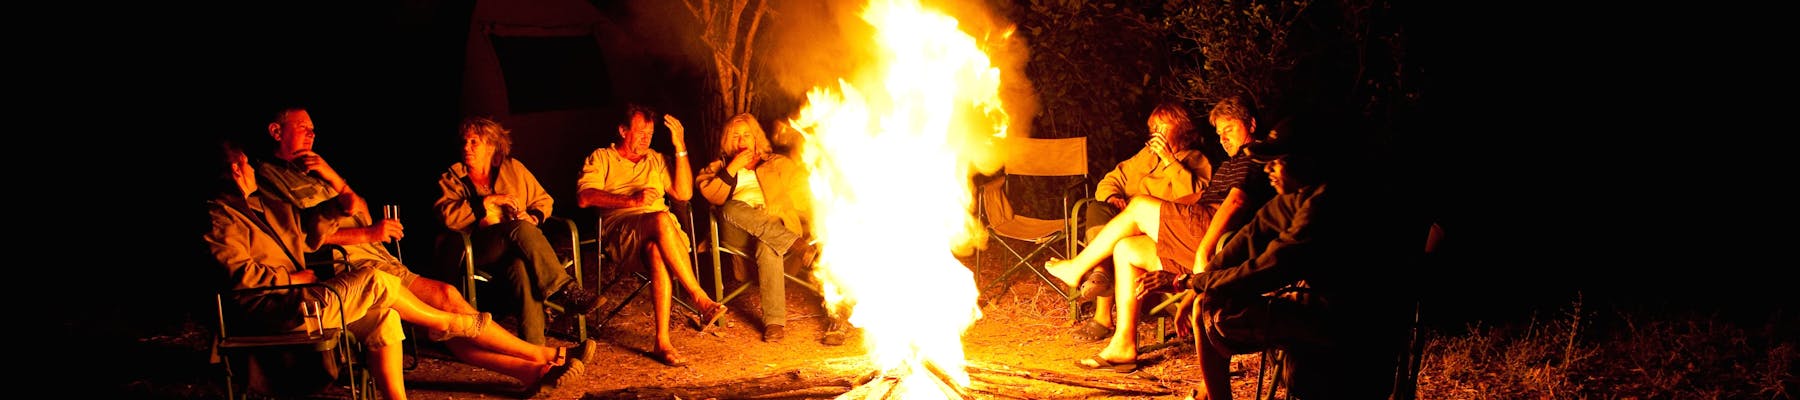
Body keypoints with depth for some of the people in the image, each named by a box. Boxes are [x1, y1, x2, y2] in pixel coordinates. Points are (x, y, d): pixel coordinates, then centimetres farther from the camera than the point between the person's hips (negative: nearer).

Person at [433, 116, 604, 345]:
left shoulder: (513, 168, 21)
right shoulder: (451, 178, 14)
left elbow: (543, 200, 22)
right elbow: (448, 216, -5)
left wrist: (533, 217, 0)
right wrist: (490, 200, -10)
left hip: (516, 247, 2)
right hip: (479, 251, -2)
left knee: (521, 267, -38)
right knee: (520, 229, -36)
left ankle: (534, 346, -48)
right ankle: (565, 289, -43)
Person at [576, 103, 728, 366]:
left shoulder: (655, 160, 29)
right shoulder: (601, 158, 16)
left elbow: (684, 193, 16)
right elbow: (585, 197, -2)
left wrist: (680, 148, 10)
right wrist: (632, 200, -13)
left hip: (660, 234, 3)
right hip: (621, 232, -3)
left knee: (657, 252, -38)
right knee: (661, 220, -38)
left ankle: (662, 342, -45)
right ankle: (701, 299, -37)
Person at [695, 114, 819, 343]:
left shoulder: (778, 164, 25)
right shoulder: (718, 168, 26)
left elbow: (802, 185, 9)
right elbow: (712, 197, 5)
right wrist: (733, 168, -2)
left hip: (779, 224, -1)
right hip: (740, 231, 1)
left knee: (767, 247, -38)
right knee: (731, 209, -35)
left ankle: (774, 321, -43)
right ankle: (795, 245, -40)